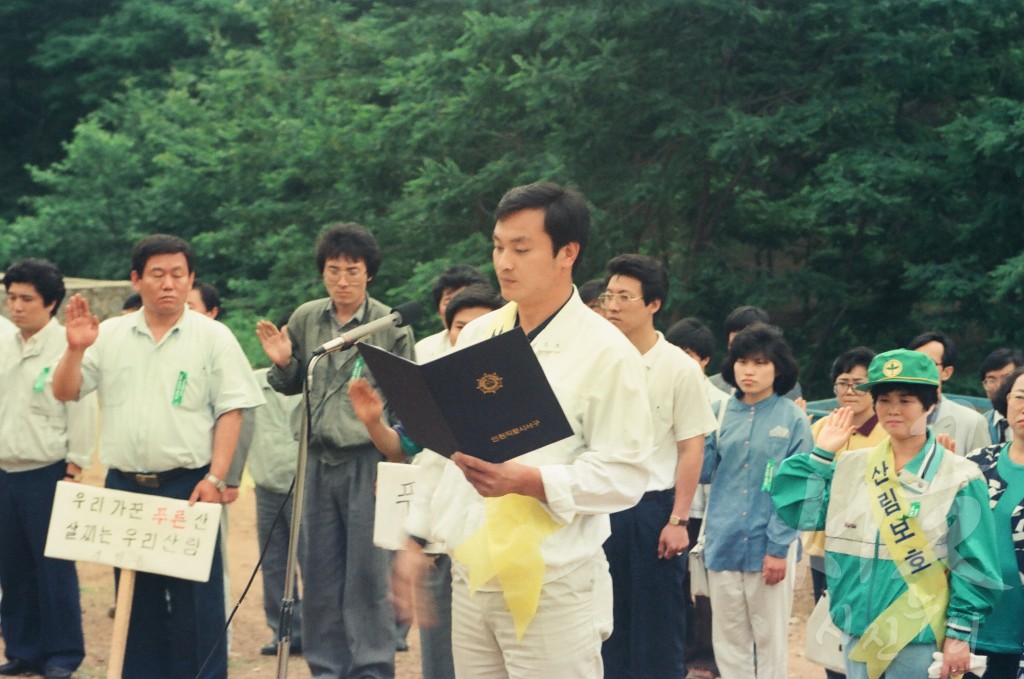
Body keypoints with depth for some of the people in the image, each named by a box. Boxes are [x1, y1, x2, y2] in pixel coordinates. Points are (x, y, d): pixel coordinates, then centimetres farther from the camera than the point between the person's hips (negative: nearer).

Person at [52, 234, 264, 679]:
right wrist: (76, 349, -12)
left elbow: (231, 411, -3)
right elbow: (65, 392, 7)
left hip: (188, 485, -3)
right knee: (135, 597, 9)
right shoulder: (109, 335, 8)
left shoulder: (213, 337, 0)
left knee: (195, 599, -3)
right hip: (124, 486, 3)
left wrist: (215, 478, -11)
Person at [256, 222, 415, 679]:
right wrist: (282, 363, -4)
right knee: (318, 573, 9)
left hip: (369, 461, -4)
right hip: (318, 461, 4)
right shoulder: (304, 320, 6)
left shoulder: (392, 326, -5)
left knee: (368, 574, -1)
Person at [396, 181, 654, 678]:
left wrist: (526, 481, -24)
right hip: (471, 577, 6)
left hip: (553, 588, -6)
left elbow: (624, 476, -12)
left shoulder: (606, 353, -8)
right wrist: (416, 540, 16)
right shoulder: (476, 336, 11)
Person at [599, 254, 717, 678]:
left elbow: (692, 449, -5)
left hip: (652, 507, -3)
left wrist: (678, 520, -10)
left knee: (656, 626, 2)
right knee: (607, 625, 8)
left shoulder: (680, 369, -4)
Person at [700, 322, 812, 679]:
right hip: (723, 541, 4)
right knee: (728, 638, 9)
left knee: (769, 637, 5)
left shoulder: (792, 418, -4)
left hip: (769, 543, -3)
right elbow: (704, 471, 4)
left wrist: (778, 547, -12)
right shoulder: (720, 412, 7)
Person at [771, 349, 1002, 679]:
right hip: (858, 633, 5)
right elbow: (796, 508, 4)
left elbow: (973, 567, -6)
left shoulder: (958, 478, -7)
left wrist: (959, 634, -10)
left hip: (920, 640, -5)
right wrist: (821, 453, 4)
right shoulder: (852, 467, 7)